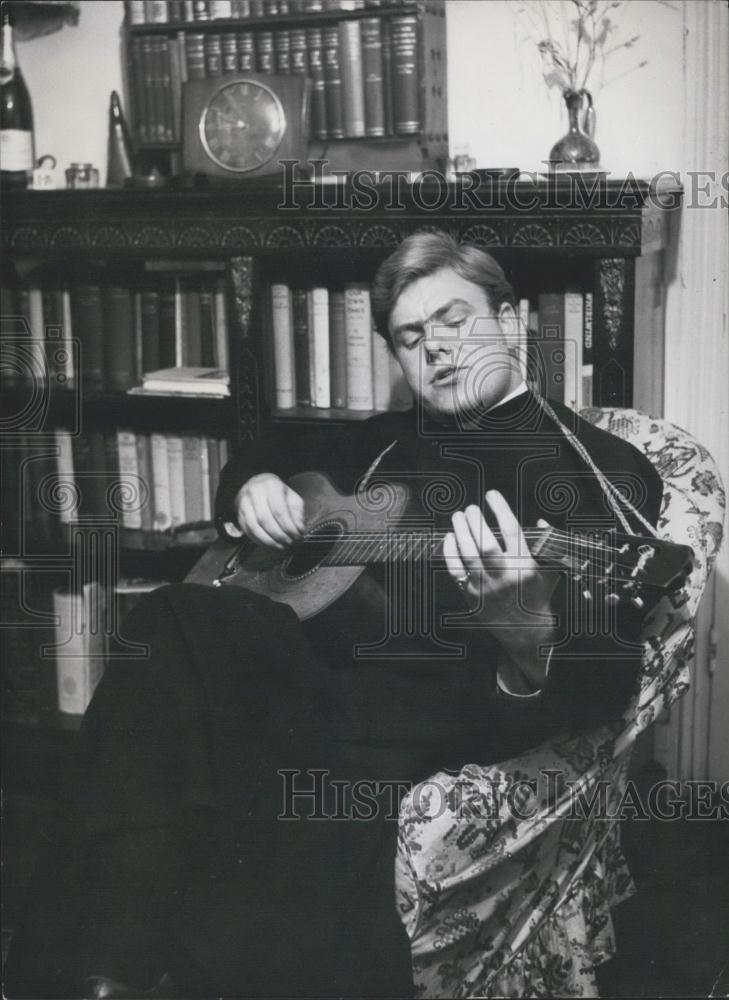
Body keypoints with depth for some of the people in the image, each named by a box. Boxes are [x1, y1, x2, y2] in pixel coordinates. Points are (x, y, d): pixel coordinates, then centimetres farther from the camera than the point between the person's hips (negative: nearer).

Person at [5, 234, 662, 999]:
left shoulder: (603, 471, 5)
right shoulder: (386, 443, 23)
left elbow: (602, 681, -7)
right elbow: (265, 455, 41)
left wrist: (528, 635, -32)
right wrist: (253, 485, 15)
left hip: (450, 714, -5)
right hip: (321, 673, 6)